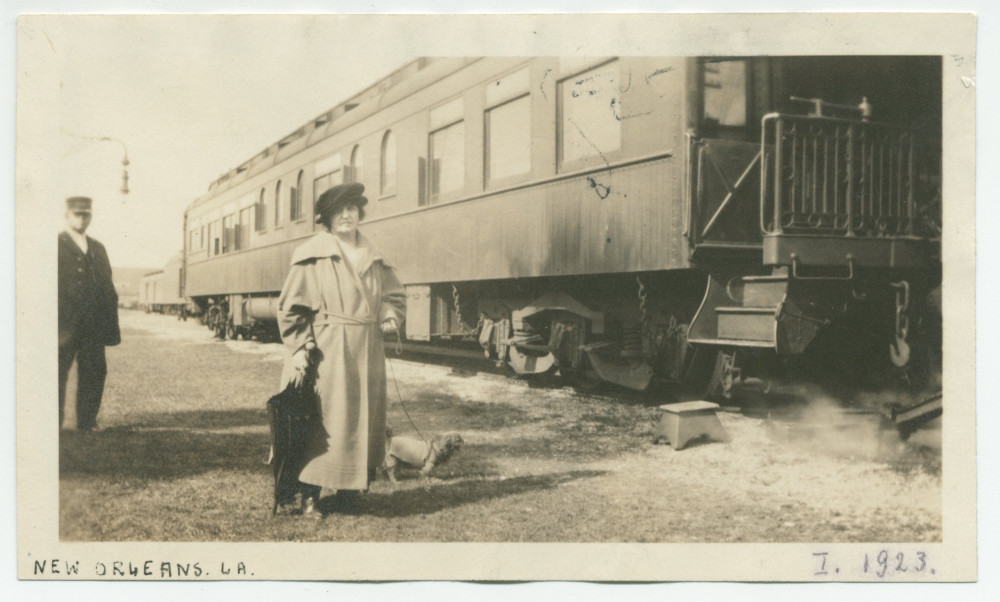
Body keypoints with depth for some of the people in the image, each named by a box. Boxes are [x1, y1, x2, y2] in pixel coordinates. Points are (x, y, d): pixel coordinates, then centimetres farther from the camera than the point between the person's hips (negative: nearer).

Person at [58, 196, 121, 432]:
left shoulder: (98, 249, 19)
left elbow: (109, 289, 18)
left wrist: (112, 326, 10)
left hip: (93, 326, 5)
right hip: (64, 324, -5)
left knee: (95, 373, 5)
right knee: (58, 374, -1)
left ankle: (87, 423, 14)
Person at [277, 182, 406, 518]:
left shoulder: (373, 258, 12)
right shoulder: (312, 256, -4)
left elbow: (394, 295, 22)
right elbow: (290, 307, -5)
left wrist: (391, 317, 0)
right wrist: (299, 349, -13)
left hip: (366, 355, 6)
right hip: (326, 354, -6)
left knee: (364, 421, 9)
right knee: (323, 423, -5)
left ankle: (348, 491, 21)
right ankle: (308, 495, 5)